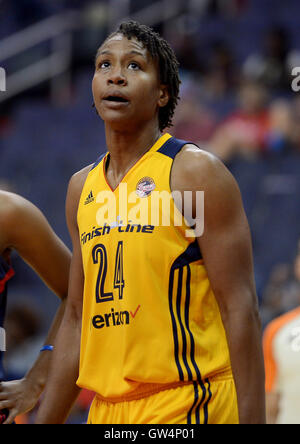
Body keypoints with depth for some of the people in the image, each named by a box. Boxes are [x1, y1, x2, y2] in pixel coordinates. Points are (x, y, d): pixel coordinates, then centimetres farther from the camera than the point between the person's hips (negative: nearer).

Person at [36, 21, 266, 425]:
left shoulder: (194, 172, -7)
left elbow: (240, 309, -12)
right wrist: (45, 422, 14)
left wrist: (251, 422, -19)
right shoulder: (82, 188, 12)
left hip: (187, 405, -6)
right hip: (107, 409, 6)